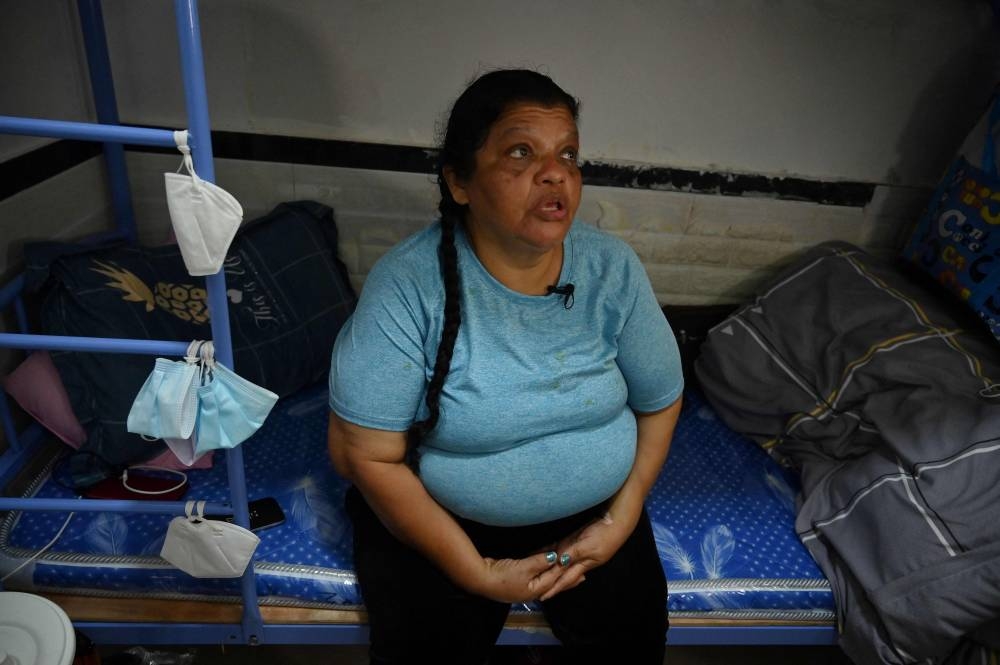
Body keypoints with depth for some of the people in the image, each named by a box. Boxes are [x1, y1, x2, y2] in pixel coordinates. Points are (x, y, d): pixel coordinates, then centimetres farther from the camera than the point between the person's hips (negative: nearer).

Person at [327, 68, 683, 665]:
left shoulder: (613, 268, -11)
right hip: (439, 518, -2)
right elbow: (367, 456, -18)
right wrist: (476, 572, -18)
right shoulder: (408, 285, -22)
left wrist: (619, 522, -7)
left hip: (592, 511, 3)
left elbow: (659, 402, 2)